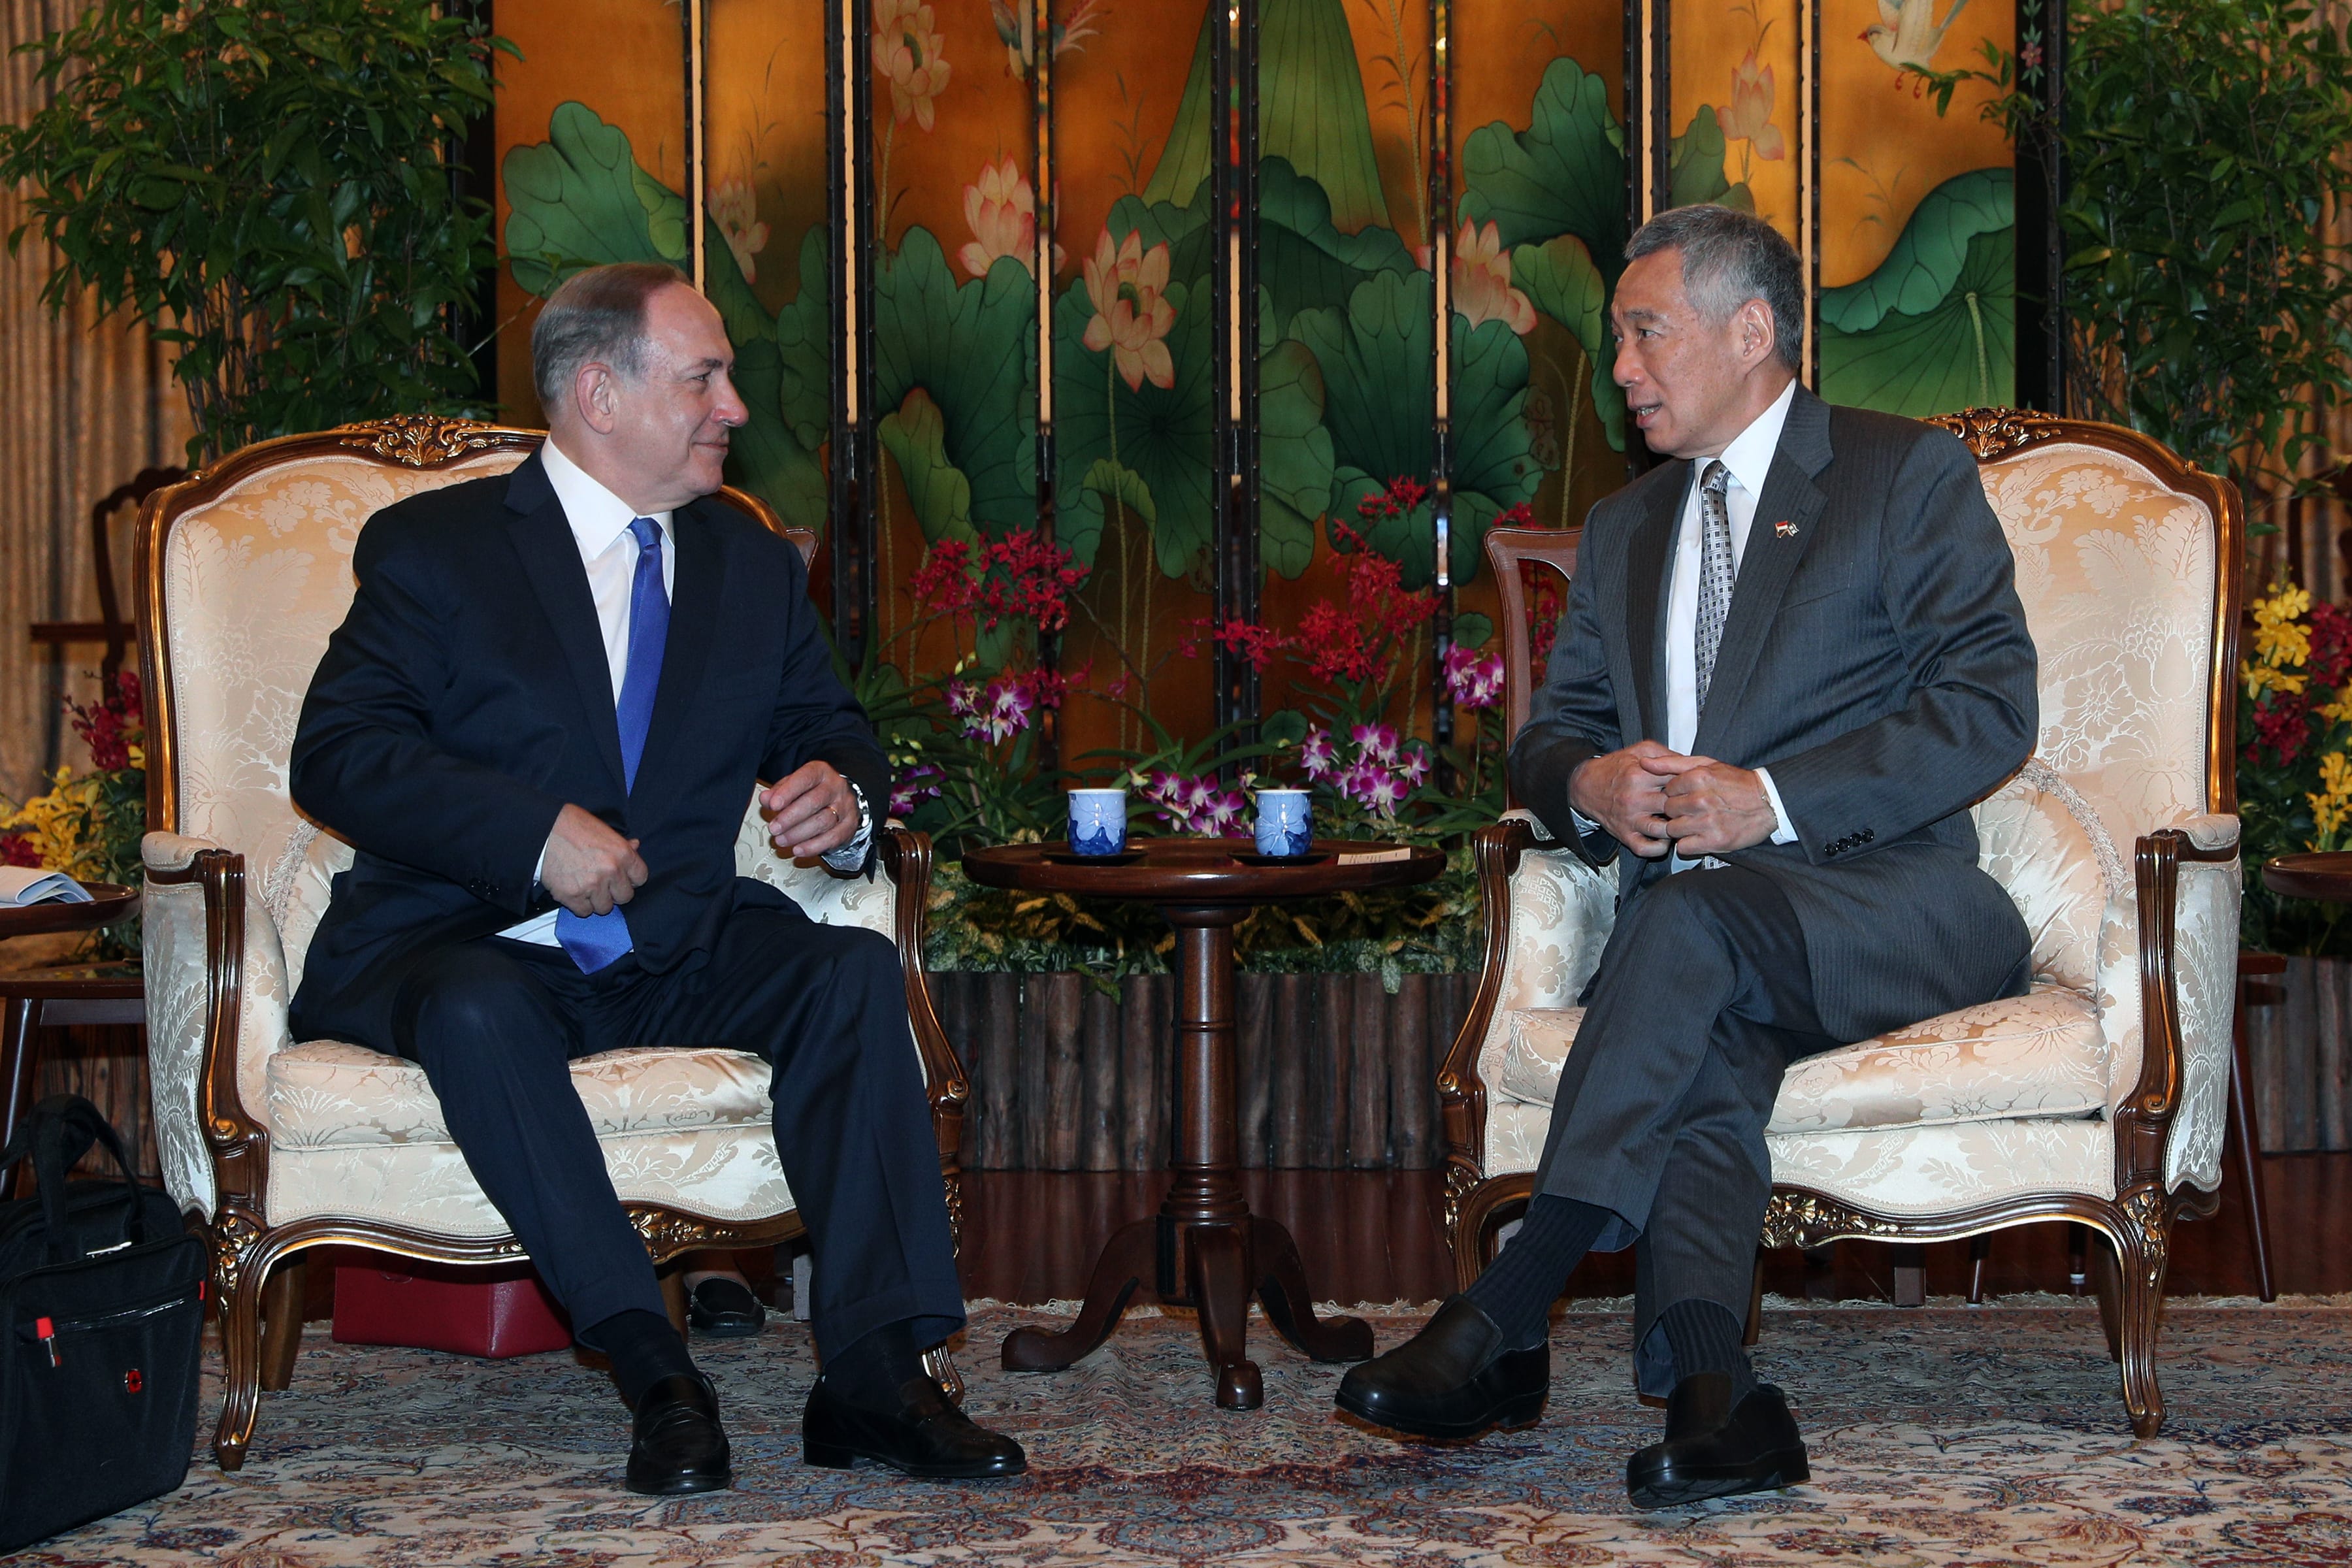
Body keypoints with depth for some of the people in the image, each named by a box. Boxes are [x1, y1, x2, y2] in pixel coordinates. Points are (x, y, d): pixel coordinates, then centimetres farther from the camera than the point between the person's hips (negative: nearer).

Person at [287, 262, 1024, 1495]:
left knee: (854, 969, -24)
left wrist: (842, 795, -7)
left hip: (676, 950, 4)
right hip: (468, 942, -4)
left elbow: (825, 729, 20)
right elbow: (335, 753, -9)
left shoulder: (754, 564, 17)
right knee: (479, 1013, -37)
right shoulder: (433, 547, 1)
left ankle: (874, 1374, -31)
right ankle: (655, 1375, -37)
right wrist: (535, 833, -23)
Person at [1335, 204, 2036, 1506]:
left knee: (1691, 910, -34)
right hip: (1700, 943, 4)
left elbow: (1990, 704, -6)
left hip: (1888, 903, -4)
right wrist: (1591, 784, -5)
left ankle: (1507, 1312, -39)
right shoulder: (1624, 529, 26)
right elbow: (1549, 731, 23)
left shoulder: (1910, 474, 6)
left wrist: (1768, 801, -17)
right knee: (1704, 1045, -32)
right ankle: (1707, 1393, -50)